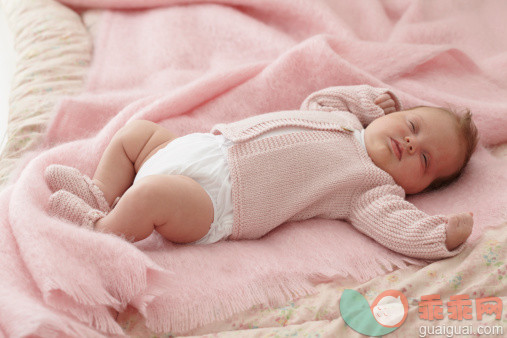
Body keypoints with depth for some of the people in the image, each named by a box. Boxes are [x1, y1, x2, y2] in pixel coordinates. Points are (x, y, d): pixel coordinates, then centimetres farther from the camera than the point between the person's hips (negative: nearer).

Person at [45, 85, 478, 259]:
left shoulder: (376, 189, -3)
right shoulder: (343, 117, 17)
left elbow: (398, 225, -16)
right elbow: (315, 100, 34)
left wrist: (445, 235, -24)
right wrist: (370, 97, 29)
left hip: (215, 198, -7)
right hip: (205, 145, 8)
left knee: (152, 193, -31)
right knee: (136, 131, 14)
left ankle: (102, 230, -5)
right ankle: (102, 196, 17)